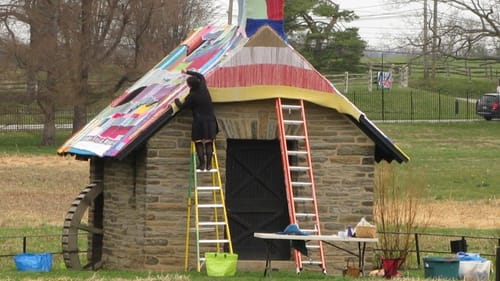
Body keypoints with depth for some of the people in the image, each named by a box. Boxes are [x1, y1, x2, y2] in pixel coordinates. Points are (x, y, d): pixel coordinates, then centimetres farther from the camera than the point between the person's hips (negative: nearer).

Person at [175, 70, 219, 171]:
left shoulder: (192, 96, -13)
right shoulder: (203, 88, 1)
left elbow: (182, 106, 1)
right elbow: (200, 76, 21)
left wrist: (177, 101, 22)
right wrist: (188, 72, 29)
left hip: (199, 120, -5)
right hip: (210, 119, 5)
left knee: (198, 142, 2)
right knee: (209, 142, 4)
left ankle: (202, 164, -5)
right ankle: (208, 164, 0)